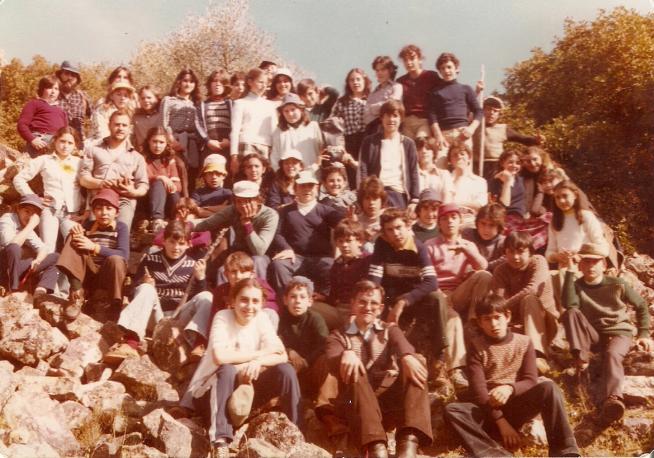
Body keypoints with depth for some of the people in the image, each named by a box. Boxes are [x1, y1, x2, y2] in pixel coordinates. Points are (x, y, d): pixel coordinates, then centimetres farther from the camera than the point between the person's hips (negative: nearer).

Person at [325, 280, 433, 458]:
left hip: (390, 393, 2)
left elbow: (402, 345, -7)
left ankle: (409, 441, -46)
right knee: (353, 372, -32)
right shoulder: (339, 336, 15)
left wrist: (407, 357, -32)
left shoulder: (390, 330, 19)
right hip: (357, 399, -1)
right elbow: (332, 361, -9)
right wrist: (346, 354, -34)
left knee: (414, 365, -25)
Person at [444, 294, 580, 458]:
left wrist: (510, 388, -26)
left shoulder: (524, 342, 8)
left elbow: (531, 381, -2)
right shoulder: (476, 345, 4)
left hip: (517, 407, 1)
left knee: (548, 387, -28)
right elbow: (477, 388, -6)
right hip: (489, 411, 0)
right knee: (451, 410, -30)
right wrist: (501, 421, -17)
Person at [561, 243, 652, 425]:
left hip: (619, 332, -2)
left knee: (612, 354, -38)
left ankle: (611, 400, -64)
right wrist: (570, 272, -21)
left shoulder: (617, 285, -1)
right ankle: (581, 358, -30)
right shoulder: (577, 285, 0)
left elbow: (642, 306, 11)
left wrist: (643, 334, 2)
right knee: (571, 313, -25)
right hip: (592, 335, 2)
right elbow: (569, 305, -22)